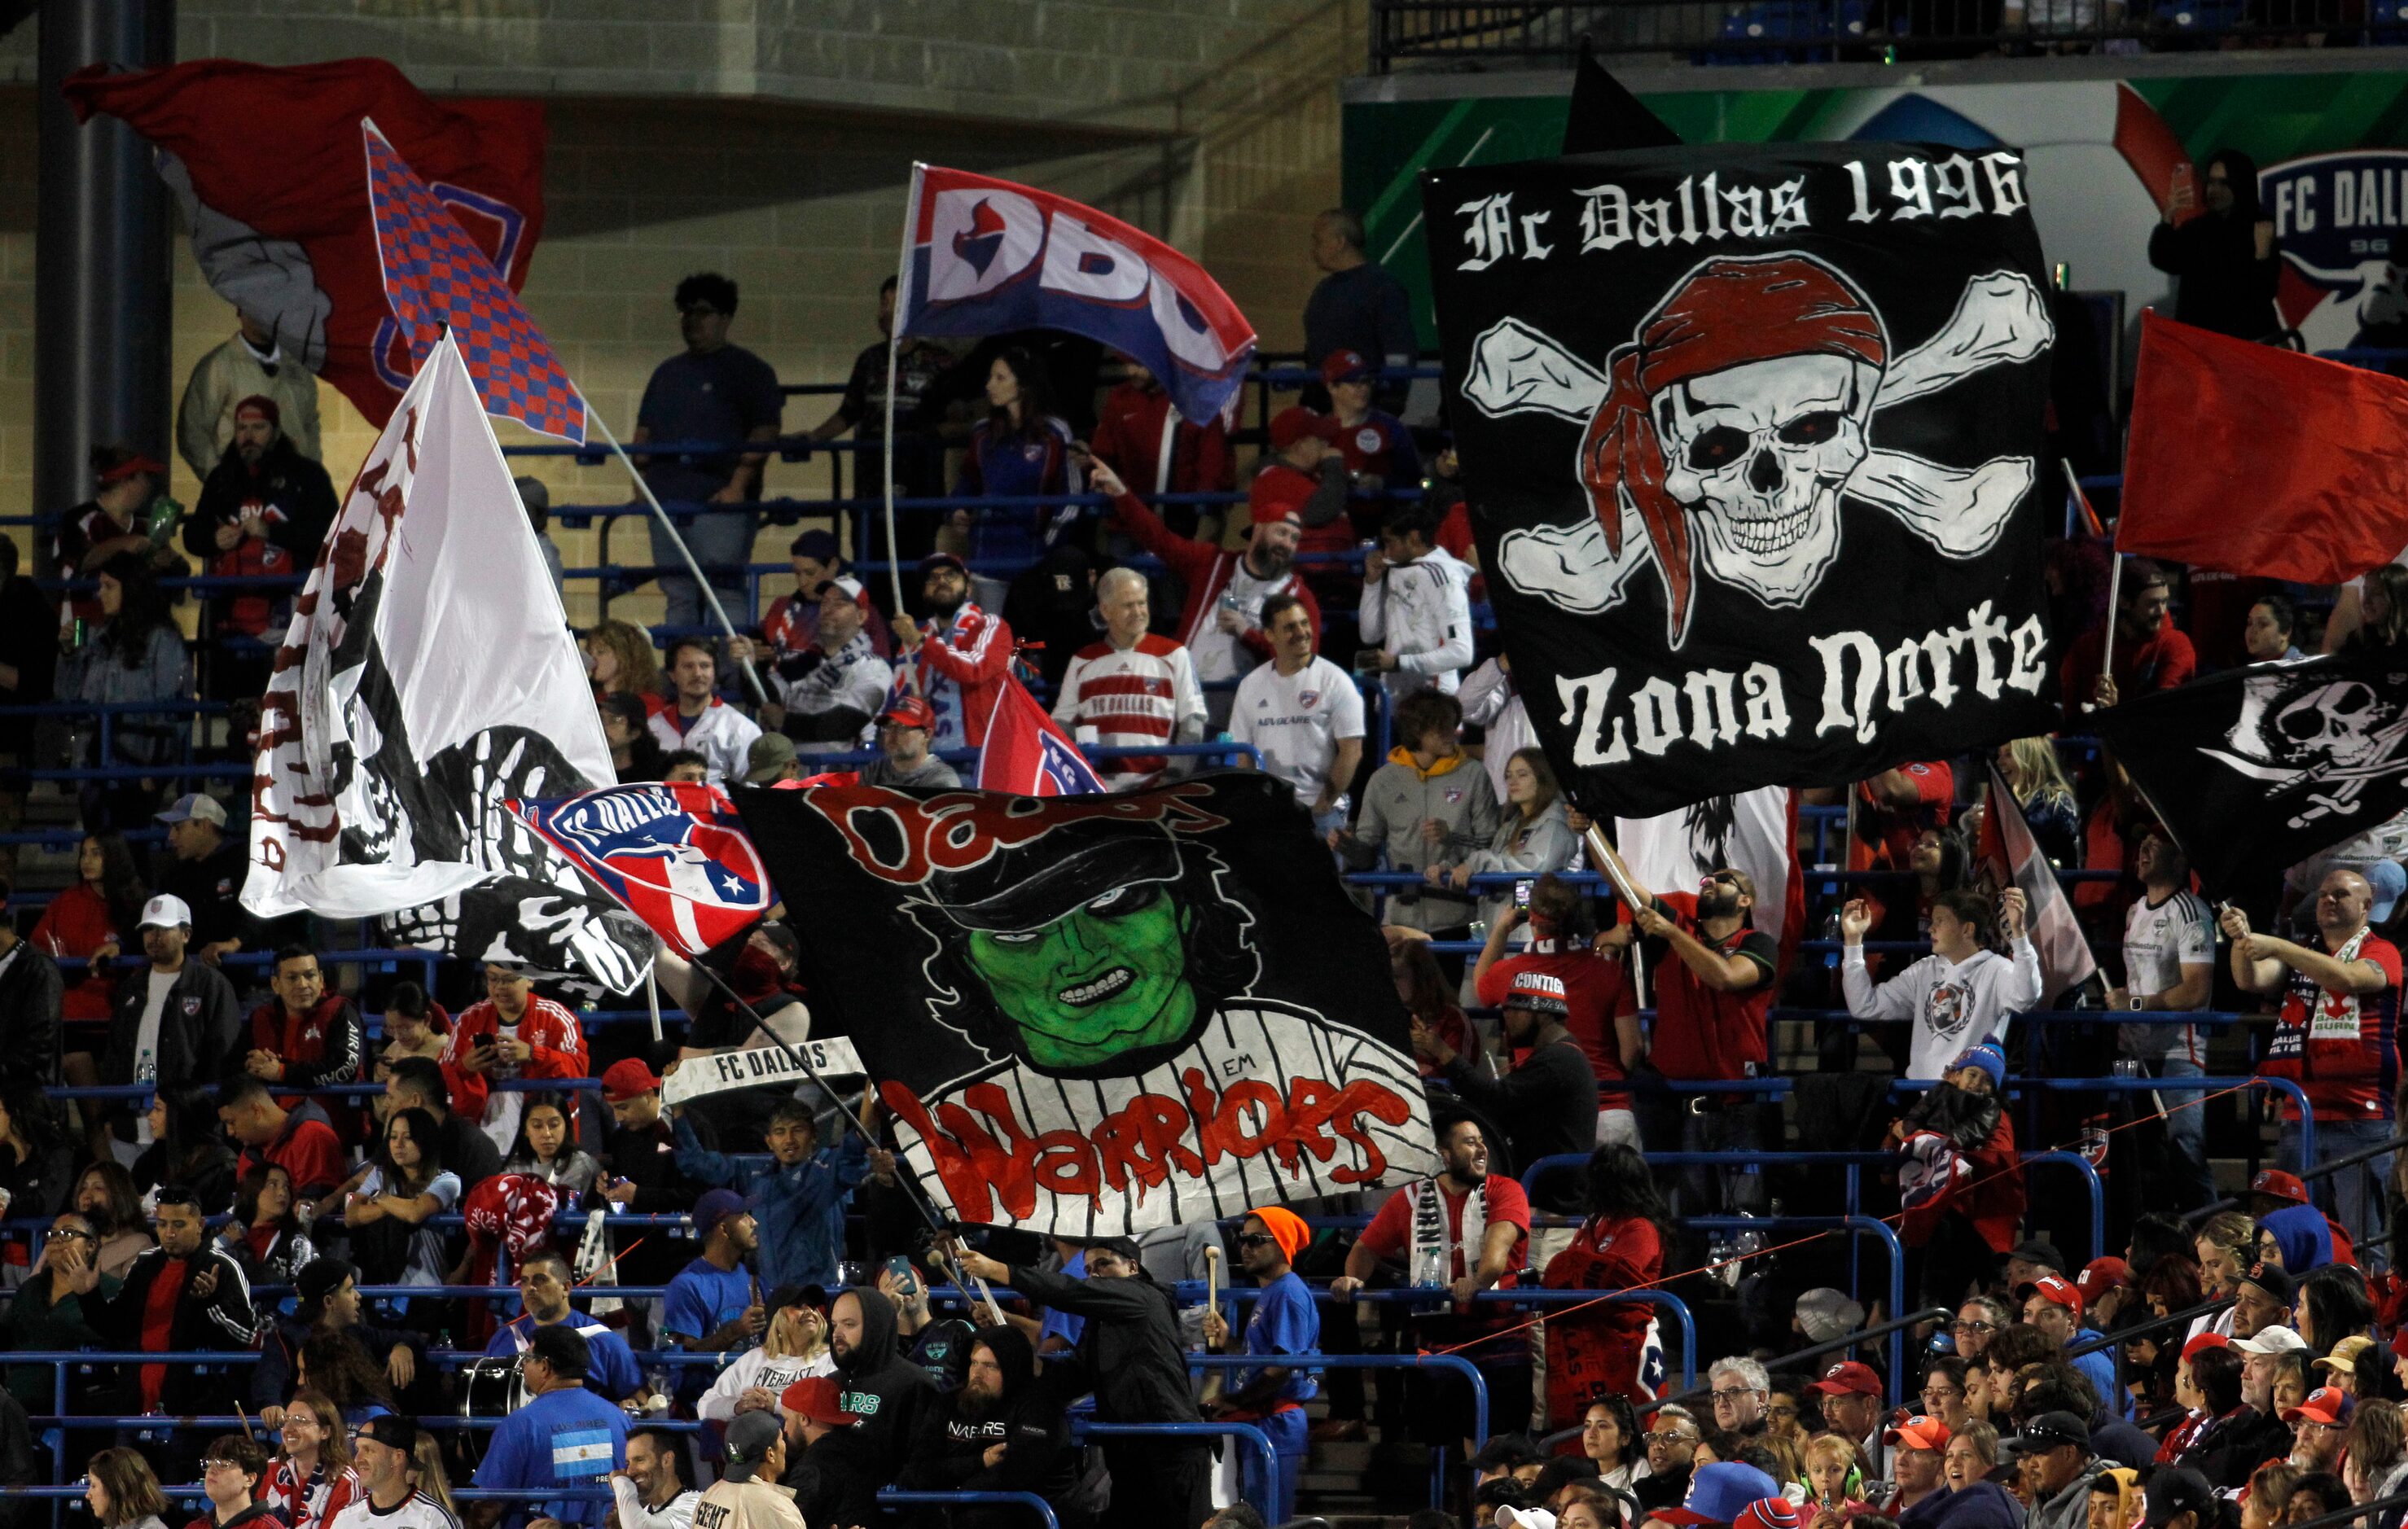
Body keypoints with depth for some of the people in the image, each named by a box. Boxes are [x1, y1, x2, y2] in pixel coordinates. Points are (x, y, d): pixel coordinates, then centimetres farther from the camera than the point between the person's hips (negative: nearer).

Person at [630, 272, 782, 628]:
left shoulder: (748, 371, 3)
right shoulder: (668, 373, 23)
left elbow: (764, 433, -6)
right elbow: (644, 431, 24)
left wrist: (738, 485, -15)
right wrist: (640, 477, 7)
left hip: (721, 501, -7)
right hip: (667, 498, 7)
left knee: (724, 592, -13)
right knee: (678, 598, 5)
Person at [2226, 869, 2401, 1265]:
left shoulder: (2381, 953, 2)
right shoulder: (2300, 956, 18)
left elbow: (2347, 978, -19)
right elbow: (2252, 980, 3)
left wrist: (2277, 947, -24)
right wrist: (2241, 939, -17)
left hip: (2360, 1118, -5)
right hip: (2301, 1114, 5)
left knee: (2361, 1242, -7)